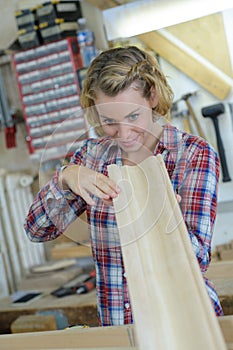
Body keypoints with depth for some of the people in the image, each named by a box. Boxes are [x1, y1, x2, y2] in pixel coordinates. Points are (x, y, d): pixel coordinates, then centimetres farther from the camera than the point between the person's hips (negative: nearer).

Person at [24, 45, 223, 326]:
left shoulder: (195, 154, -5)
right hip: (115, 324, 4)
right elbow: (37, 230, 0)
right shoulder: (93, 154, 3)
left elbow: (198, 257, -11)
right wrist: (66, 178, -18)